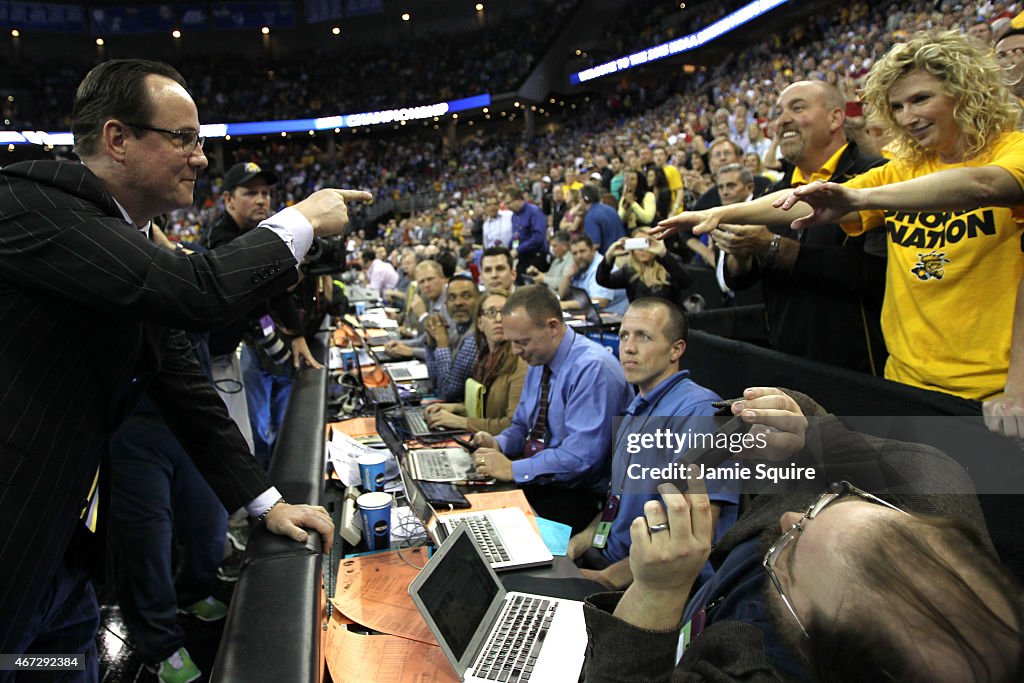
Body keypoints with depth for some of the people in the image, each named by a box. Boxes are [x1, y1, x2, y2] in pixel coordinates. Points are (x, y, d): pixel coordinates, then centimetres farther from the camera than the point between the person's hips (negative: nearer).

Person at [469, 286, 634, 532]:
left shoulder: (593, 368, -19)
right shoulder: (539, 362, 9)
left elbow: (581, 456, -25)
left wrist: (514, 469, -22)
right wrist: (497, 443, -2)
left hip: (578, 495, -8)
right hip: (534, 480, 8)